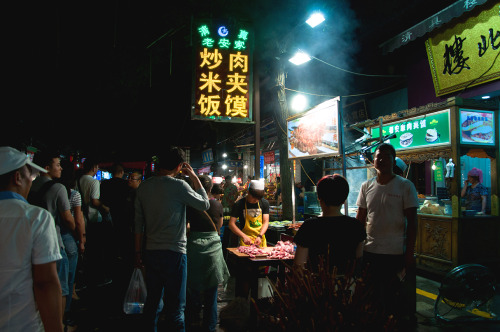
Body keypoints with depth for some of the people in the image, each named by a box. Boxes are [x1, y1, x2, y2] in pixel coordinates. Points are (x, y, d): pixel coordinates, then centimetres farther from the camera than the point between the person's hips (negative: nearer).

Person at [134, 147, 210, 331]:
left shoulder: (143, 187, 4)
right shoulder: (178, 186, -14)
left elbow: (138, 223, 9)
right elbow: (205, 205, -3)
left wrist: (138, 251, 17)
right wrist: (194, 177, 2)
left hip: (150, 252, 6)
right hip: (173, 252, -6)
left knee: (152, 300, 20)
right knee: (175, 306, 4)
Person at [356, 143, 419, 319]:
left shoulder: (405, 186, -3)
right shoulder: (366, 186, 6)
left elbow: (412, 222, -4)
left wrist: (409, 253, -8)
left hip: (396, 253, -3)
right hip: (370, 251, 3)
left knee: (395, 298, 6)